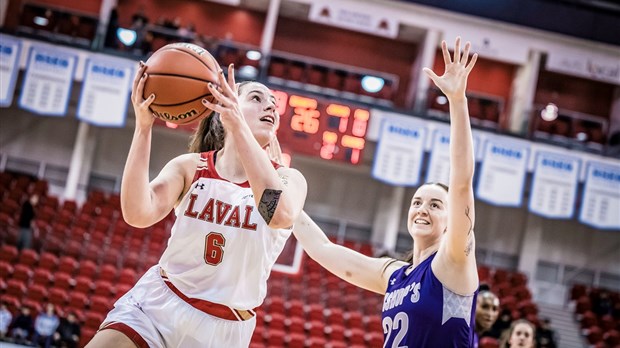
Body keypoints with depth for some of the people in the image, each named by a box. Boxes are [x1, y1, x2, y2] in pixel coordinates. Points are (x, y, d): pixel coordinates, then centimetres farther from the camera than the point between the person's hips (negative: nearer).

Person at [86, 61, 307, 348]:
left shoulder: (288, 179, -6)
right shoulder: (190, 167, -3)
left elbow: (280, 215, -32)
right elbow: (138, 214, -22)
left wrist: (238, 125, -35)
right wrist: (143, 126, -30)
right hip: (157, 305, 1)